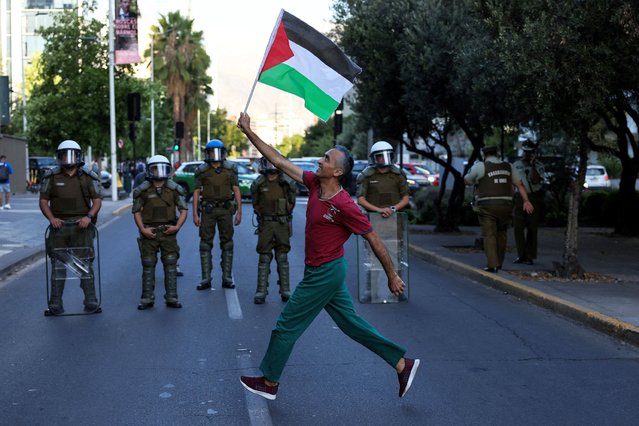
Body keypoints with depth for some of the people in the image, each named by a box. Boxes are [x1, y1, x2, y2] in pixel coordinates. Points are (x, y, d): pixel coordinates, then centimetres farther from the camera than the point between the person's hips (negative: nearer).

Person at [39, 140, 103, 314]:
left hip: (82, 226, -1)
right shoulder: (51, 176, 3)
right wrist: (51, 218, -13)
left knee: (85, 263, -1)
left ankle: (91, 302, 2)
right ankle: (56, 304, 6)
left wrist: (89, 216, -16)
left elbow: (97, 201, 2)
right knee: (58, 264, 2)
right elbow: (43, 201, 5)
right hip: (59, 225, 1)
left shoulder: (88, 177, 3)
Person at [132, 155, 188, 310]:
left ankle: (171, 298, 9)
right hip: (149, 232, -1)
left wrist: (177, 226, -10)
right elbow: (137, 212, 3)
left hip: (168, 232, 1)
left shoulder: (174, 189, 2)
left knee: (170, 265, 1)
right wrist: (142, 229, -10)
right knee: (148, 266, 4)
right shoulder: (143, 190, -1)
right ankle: (147, 299, 11)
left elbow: (184, 210, 4)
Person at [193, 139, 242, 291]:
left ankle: (227, 278, 9)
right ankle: (206, 279, 2)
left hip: (225, 210, 0)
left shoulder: (230, 169, 3)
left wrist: (239, 211, -4)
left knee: (227, 244, 3)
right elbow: (196, 192, 2)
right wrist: (195, 214, -5)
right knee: (205, 244, -2)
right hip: (208, 210, 0)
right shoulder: (202, 171, 2)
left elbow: (236, 190, 2)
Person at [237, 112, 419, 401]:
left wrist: (392, 276, -10)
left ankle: (269, 382, 21)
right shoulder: (314, 183, -1)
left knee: (287, 325, 4)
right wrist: (249, 132, 2)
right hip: (322, 271, 8)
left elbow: (373, 240, -16)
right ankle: (402, 364, 22)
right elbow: (279, 162, 4)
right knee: (351, 323, 15)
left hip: (325, 274, -8)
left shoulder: (344, 205, -23)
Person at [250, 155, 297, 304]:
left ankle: (285, 291, 11)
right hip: (265, 224, 0)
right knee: (264, 258, 1)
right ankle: (261, 292, 2)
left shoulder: (287, 183, -3)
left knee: (282, 258, 6)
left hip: (282, 224, 0)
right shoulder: (258, 184, -2)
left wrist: (282, 217, 7)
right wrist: (265, 216, 7)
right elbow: (256, 204, 8)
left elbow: (291, 203, 6)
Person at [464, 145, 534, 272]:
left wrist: (473, 168, 26)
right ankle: (499, 263, 20)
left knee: (489, 235, -4)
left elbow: (467, 181, 9)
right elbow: (520, 184, 9)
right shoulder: (508, 166, 12)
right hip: (505, 205, 4)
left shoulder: (480, 166, -2)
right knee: (501, 234, 16)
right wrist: (526, 201, 9)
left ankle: (492, 265, -14)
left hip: (487, 206, -4)